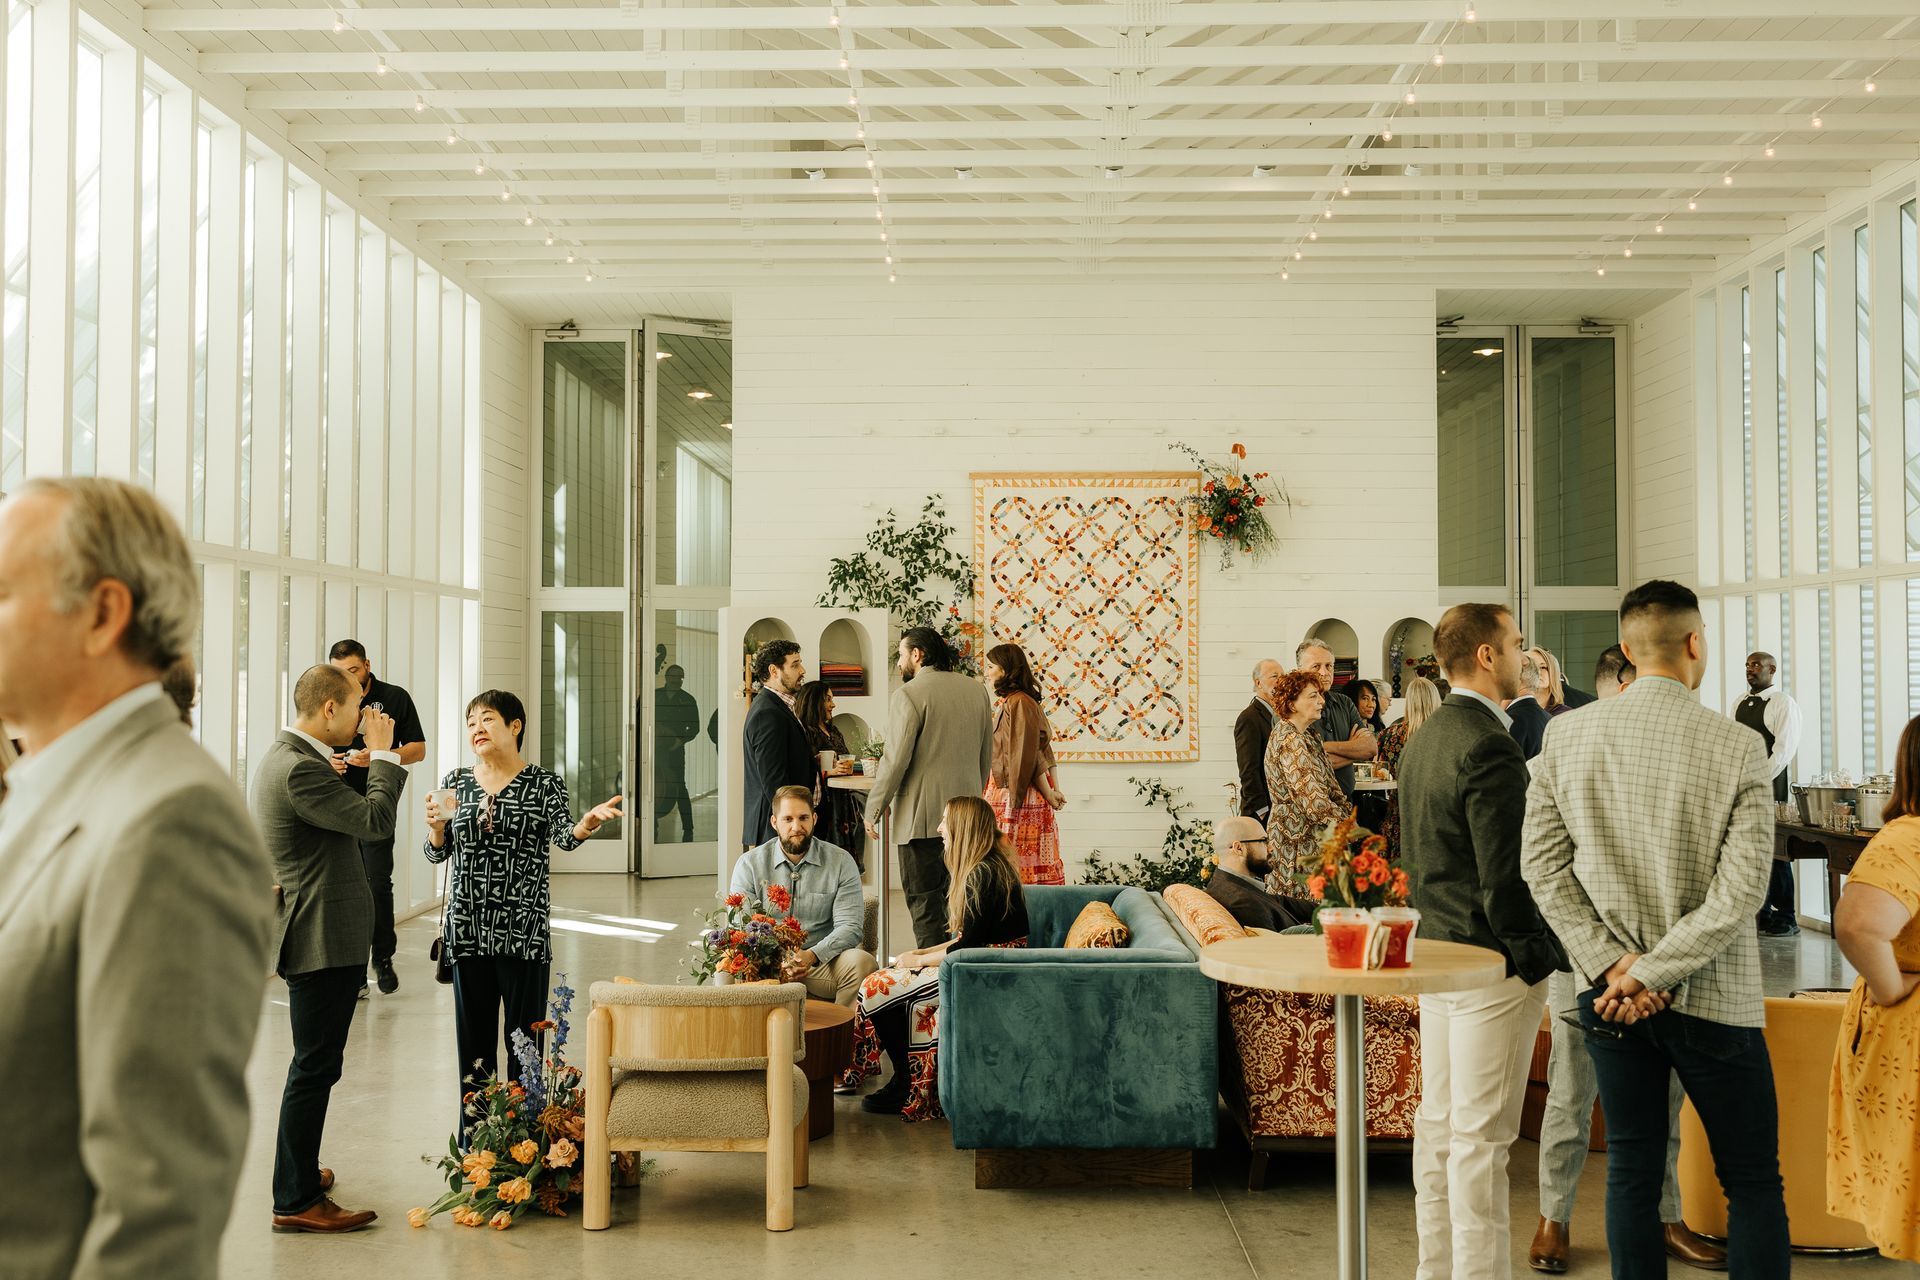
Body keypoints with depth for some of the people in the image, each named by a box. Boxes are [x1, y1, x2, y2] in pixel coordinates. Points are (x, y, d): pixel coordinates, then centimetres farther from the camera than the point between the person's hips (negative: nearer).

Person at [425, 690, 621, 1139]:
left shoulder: (545, 783, -1)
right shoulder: (455, 782, 9)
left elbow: (563, 835, -16)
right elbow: (437, 853, 10)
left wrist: (588, 823, -39)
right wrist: (437, 826, -12)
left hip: (524, 929, -3)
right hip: (468, 928, 3)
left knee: (524, 1038, 0)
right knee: (473, 1036, 9)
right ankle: (472, 1140, 19)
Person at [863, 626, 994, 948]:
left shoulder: (907, 695, -11)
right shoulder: (976, 690, 10)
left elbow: (895, 761, -14)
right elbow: (986, 756, 15)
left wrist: (873, 811, -4)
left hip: (921, 816, -6)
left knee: (925, 901, -1)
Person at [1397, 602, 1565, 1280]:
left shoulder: (1422, 739, 11)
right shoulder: (1489, 745, -19)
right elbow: (1506, 876, -21)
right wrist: (1538, 958, -13)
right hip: (1491, 962, -9)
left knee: (1439, 1123, 15)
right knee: (1482, 1135, -2)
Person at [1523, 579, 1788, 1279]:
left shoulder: (1566, 735, -4)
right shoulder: (1738, 746, -12)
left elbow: (1541, 863, -5)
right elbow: (1741, 891, -17)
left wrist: (1614, 965, -6)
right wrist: (1651, 972, -13)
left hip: (1607, 991, 3)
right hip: (1713, 1000, -2)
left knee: (1631, 1175, 12)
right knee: (1754, 1184, 10)